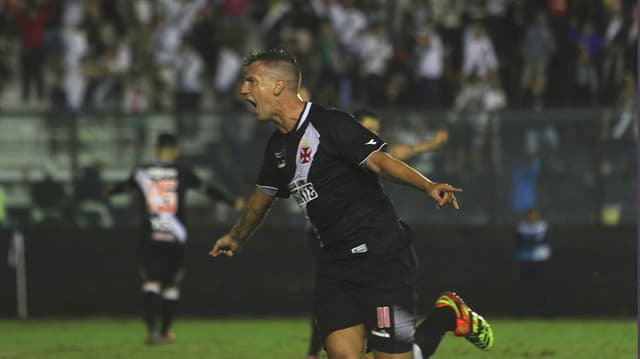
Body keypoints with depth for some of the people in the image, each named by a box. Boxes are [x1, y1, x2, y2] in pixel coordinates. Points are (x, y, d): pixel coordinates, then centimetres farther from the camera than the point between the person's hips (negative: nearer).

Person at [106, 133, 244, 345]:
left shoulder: (142, 173, 4)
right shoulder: (182, 173, 0)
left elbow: (124, 185, 24)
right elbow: (208, 190, 8)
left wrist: (109, 192, 48)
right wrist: (232, 202, 23)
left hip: (149, 238, 0)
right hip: (174, 239, 0)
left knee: (151, 283, -4)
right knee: (171, 286, 12)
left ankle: (151, 329, -23)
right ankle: (165, 333, 18)